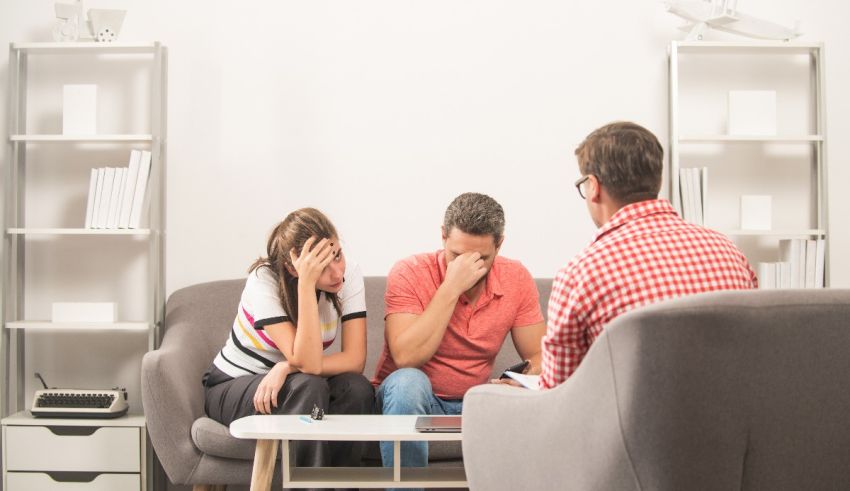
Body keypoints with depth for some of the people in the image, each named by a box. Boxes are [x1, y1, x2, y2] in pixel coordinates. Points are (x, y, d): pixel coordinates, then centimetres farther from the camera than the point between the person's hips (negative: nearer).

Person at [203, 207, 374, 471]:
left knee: (358, 389, -27)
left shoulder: (348, 273, -15)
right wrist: (306, 283, -40)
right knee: (309, 387, -34)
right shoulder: (264, 280, -25)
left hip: (292, 390, 4)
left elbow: (355, 360, -19)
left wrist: (287, 369, -31)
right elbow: (308, 363, -34)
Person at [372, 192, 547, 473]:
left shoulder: (517, 279, -6)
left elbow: (540, 358, -2)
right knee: (407, 382, -36)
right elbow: (405, 358, -27)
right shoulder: (409, 273, -16)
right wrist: (450, 289, -30)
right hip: (411, 397, -2)